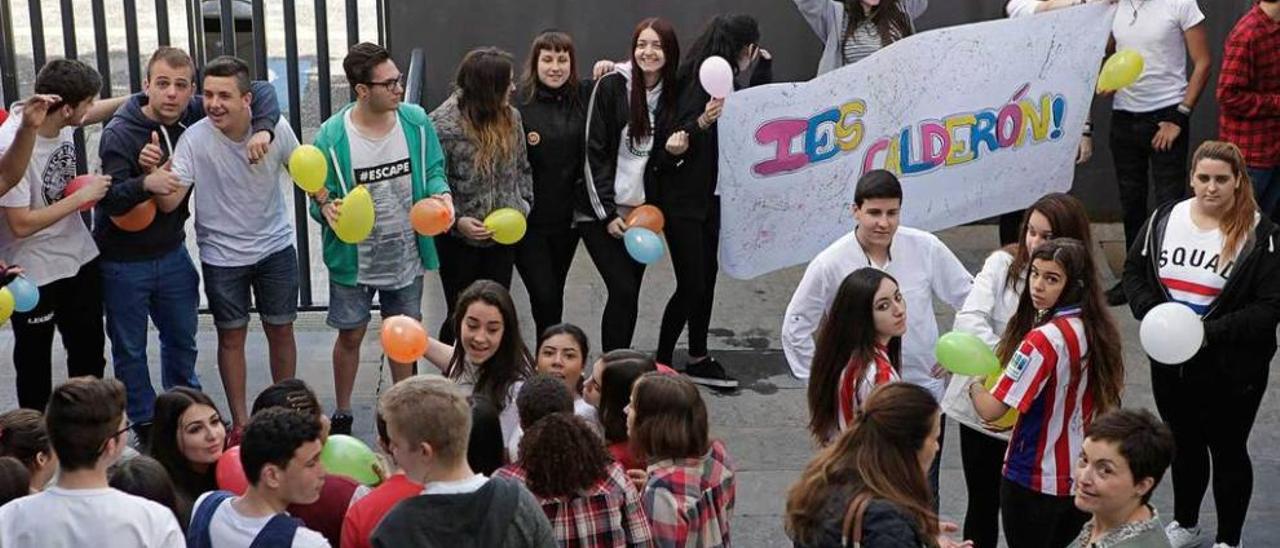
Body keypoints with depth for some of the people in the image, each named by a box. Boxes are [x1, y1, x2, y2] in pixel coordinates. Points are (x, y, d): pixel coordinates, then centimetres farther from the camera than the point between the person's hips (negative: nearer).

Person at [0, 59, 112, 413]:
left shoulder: (63, 122, -10)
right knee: (35, 359, 11)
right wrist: (82, 196, -22)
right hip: (34, 272, -7)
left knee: (89, 351, 20)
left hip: (80, 258, 7)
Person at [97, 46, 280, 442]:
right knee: (130, 349, 10)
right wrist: (145, 182, -46)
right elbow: (109, 199, -27)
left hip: (171, 253, 5)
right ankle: (145, 424, 28)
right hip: (123, 263, -5)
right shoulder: (119, 133, -22)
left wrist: (262, 129, -25)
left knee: (182, 339, 21)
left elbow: (261, 92, -6)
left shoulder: (194, 115, -10)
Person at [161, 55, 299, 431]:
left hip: (275, 247, 2)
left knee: (281, 330, 13)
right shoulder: (195, 139, -20)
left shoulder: (276, 128, -15)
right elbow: (169, 202, -23)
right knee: (231, 336, 10)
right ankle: (240, 422, 25)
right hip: (222, 255, -1)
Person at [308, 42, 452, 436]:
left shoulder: (415, 121, -9)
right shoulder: (333, 136, -18)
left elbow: (433, 171, 2)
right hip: (353, 259, -2)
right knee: (350, 335, 12)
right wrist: (326, 207, -33)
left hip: (406, 255, 3)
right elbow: (320, 194, -10)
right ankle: (342, 415, 33)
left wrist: (440, 194, -20)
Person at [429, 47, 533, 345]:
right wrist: (456, 221, -22)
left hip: (503, 235, 5)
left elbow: (522, 168, 13)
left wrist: (525, 204, 1)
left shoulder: (510, 116, -1)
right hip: (460, 239, -5)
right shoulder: (442, 126, -19)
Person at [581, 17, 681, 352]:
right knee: (623, 292, -12)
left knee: (628, 295, 6)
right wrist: (607, 214, -13)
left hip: (640, 211, 4)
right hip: (601, 211, -4)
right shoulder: (612, 86, -8)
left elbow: (658, 161, 10)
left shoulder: (672, 96, 5)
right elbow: (594, 153, -9)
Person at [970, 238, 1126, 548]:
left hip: (1034, 481, -7)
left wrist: (974, 383, -2)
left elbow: (991, 410, -24)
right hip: (1083, 479, 7)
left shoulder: (1045, 339, -25)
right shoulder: (1097, 331, -1)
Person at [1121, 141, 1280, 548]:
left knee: (1227, 450, 10)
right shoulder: (1165, 218, -1)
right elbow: (1134, 270, 7)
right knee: (1184, 444, 22)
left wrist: (1212, 332, -24)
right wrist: (1152, 310, -12)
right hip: (1170, 362, 4)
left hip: (1230, 369, -4)